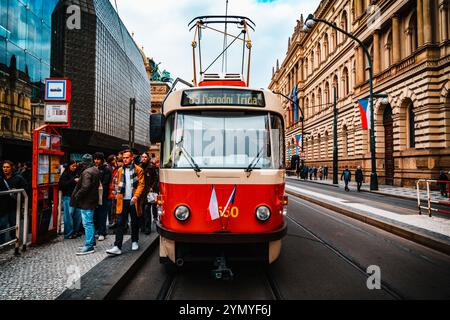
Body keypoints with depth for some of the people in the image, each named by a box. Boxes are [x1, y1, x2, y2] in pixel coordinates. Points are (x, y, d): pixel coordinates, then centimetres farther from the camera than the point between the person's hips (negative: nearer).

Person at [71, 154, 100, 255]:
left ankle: (89, 246, -1)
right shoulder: (96, 170, 11)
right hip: (93, 200, 10)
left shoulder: (87, 172, -19)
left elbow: (85, 187, -26)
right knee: (90, 222, 19)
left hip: (86, 201, -10)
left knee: (87, 223, -6)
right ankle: (91, 242, 29)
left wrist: (76, 196, -14)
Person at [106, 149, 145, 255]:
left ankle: (134, 242, 28)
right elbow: (119, 185, 19)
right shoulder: (120, 170, 12)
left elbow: (141, 184, -6)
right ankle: (117, 247, -1)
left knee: (135, 223, 10)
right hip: (122, 201, 3)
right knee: (120, 223, -2)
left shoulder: (138, 170, -1)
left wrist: (136, 196, -19)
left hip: (133, 201, -2)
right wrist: (118, 195, 6)